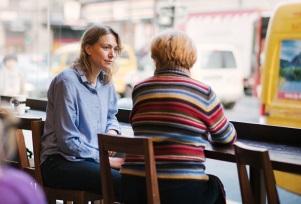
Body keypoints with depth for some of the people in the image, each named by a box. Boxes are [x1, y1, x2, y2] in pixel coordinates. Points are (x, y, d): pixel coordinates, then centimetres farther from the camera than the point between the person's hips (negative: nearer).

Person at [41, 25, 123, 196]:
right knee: (122, 182, -29)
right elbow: (68, 141, -15)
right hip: (60, 162, -7)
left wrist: (112, 131, 3)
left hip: (96, 157, 7)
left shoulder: (106, 82, 9)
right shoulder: (68, 81, -14)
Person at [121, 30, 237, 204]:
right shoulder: (202, 92, -3)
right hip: (181, 189, -4)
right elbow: (228, 138, 9)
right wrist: (206, 132, 31)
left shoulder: (139, 90, 7)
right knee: (214, 185, 29)